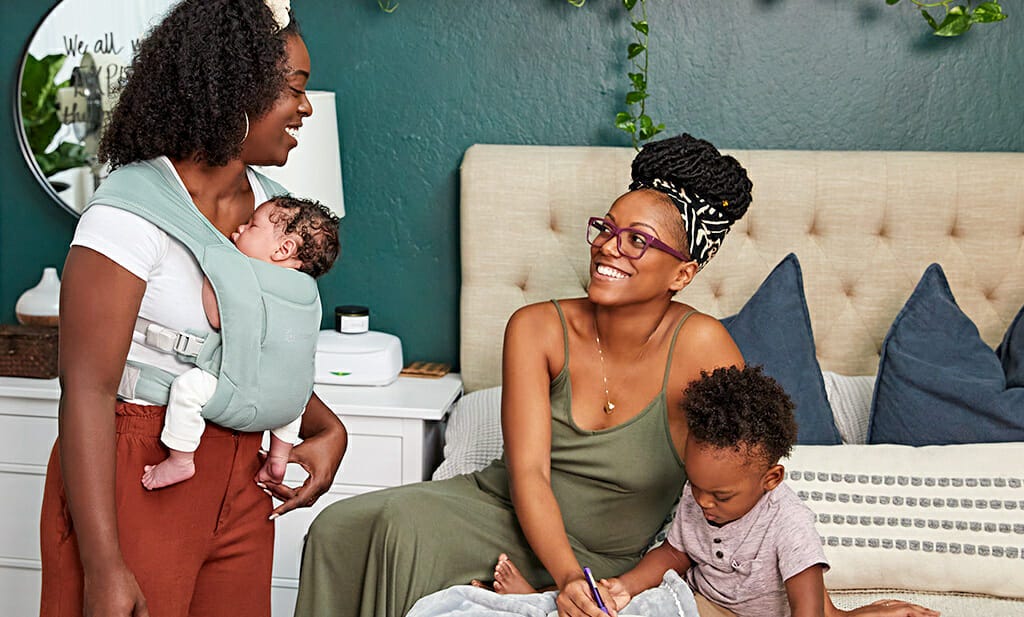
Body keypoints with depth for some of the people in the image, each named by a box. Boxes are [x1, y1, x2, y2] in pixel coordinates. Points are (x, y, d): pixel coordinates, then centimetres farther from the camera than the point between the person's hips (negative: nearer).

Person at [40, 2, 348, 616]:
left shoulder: (266, 202, 4)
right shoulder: (131, 214, -18)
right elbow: (87, 393, -21)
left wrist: (327, 428, -2)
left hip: (238, 478, 7)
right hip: (137, 478, -7)